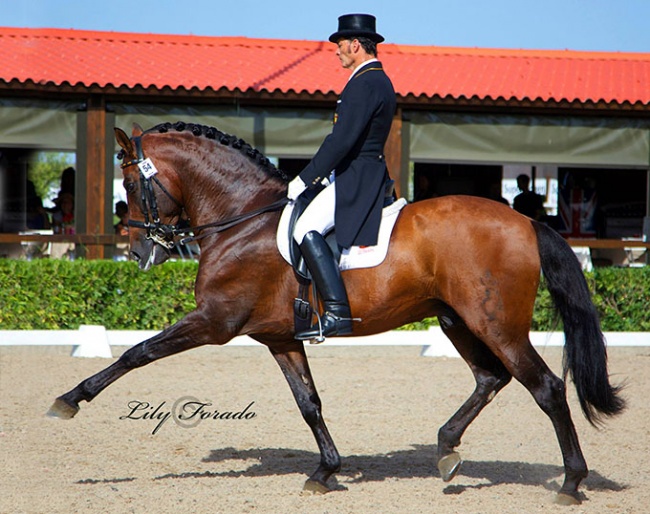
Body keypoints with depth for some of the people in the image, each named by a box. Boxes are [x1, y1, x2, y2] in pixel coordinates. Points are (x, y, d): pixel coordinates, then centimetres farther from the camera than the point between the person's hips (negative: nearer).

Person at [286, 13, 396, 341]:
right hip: (367, 175, 11)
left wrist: (306, 179, -18)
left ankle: (337, 313, -30)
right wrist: (325, 177, 20)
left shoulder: (364, 83, -15)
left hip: (356, 179, -11)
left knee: (306, 230, -23)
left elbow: (342, 140, -22)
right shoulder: (381, 81, 19)